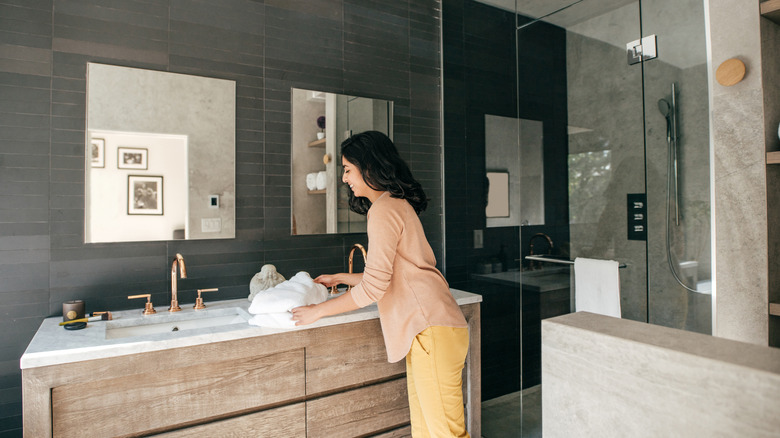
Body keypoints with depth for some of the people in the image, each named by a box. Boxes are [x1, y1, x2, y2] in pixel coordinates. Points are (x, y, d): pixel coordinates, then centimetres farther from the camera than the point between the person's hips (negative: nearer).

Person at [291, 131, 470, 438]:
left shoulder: (384, 209, -12)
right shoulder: (399, 204, 19)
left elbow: (373, 287, -15)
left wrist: (317, 311, -3)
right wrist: (341, 278, 30)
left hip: (431, 331, -10)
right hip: (424, 330, 10)